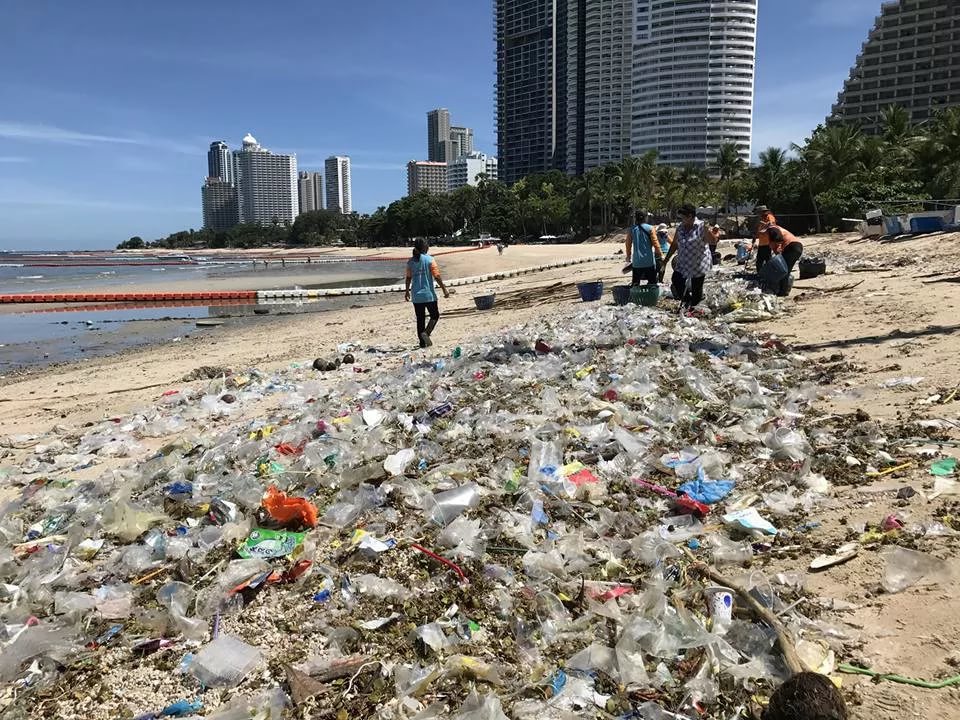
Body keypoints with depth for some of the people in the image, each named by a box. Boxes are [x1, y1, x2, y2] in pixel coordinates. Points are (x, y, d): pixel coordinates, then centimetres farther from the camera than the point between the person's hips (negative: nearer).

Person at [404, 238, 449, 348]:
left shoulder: (410, 262, 3)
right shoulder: (429, 260, -9)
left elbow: (408, 278, 9)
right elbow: (437, 277, -11)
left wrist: (407, 291, 21)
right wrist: (444, 289, -3)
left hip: (416, 296, 4)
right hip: (429, 294, -4)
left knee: (420, 319, 11)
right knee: (435, 315, 10)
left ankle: (422, 341, 12)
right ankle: (425, 333, -11)